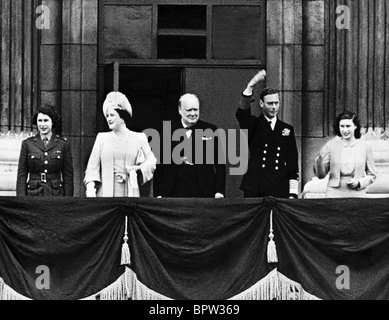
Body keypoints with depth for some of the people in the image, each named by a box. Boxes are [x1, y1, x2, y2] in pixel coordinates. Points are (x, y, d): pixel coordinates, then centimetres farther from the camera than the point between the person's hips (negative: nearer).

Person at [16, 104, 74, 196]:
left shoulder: (63, 144, 5)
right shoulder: (27, 144, 6)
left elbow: (68, 176, 5)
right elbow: (21, 175, 5)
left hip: (56, 195, 0)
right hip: (33, 194, 0)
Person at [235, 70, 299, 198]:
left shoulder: (287, 129, 13)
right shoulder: (253, 126, 8)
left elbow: (293, 165, 11)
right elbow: (242, 113, -15)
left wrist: (293, 193, 3)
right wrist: (251, 85, -28)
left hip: (280, 191, 2)